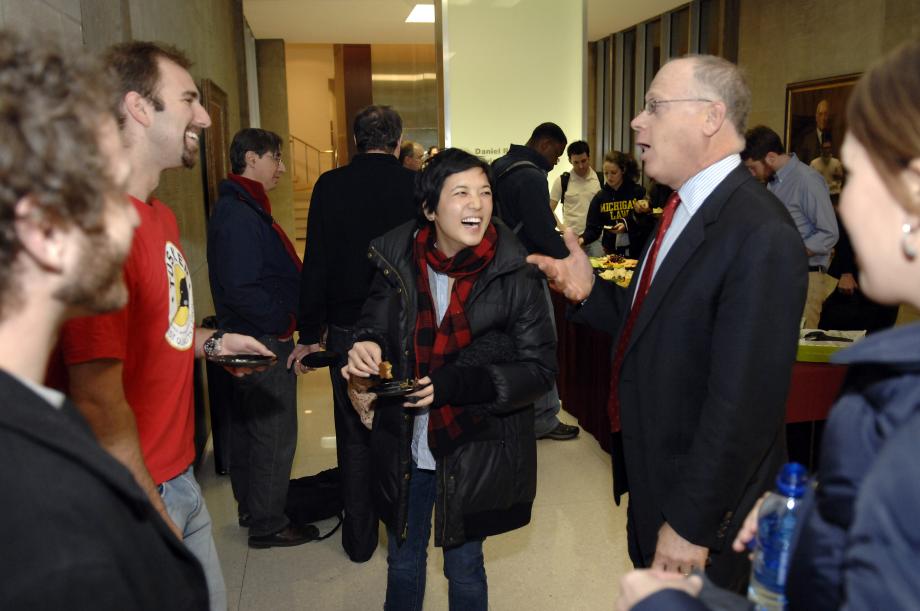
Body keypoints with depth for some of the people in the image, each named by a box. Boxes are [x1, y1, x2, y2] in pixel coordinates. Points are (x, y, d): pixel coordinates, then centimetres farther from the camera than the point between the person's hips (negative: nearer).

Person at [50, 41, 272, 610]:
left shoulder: (163, 216, 9)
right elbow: (99, 403, -23)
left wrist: (212, 342, 7)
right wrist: (158, 523, -17)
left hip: (180, 477, 9)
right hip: (139, 497, -9)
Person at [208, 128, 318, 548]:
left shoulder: (239, 209, 13)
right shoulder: (241, 216, -20)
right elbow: (242, 290, -26)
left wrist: (284, 316, 7)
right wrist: (284, 321, -15)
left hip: (249, 340, 11)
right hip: (264, 341, -11)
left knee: (248, 427, 19)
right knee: (274, 433, 0)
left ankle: (251, 508, 35)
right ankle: (267, 525, 14)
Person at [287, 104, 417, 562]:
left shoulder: (330, 186, -5)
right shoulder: (417, 185, -7)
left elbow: (316, 264, -5)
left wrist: (309, 334, 1)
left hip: (348, 330, 0)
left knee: (354, 436, 12)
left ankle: (360, 540, 23)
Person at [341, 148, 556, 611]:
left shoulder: (515, 275, -16)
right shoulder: (398, 263, -8)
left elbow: (540, 367, -14)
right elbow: (374, 326, 4)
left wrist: (456, 384, -25)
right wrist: (366, 348, -20)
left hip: (474, 451, -2)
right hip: (405, 447, 3)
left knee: (464, 568, 19)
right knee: (402, 562, 23)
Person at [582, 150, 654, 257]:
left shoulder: (638, 192, -3)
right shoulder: (600, 197, 4)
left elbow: (649, 224, -4)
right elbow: (593, 228, 0)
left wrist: (627, 226, -18)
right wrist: (583, 239, -19)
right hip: (611, 252, 2)